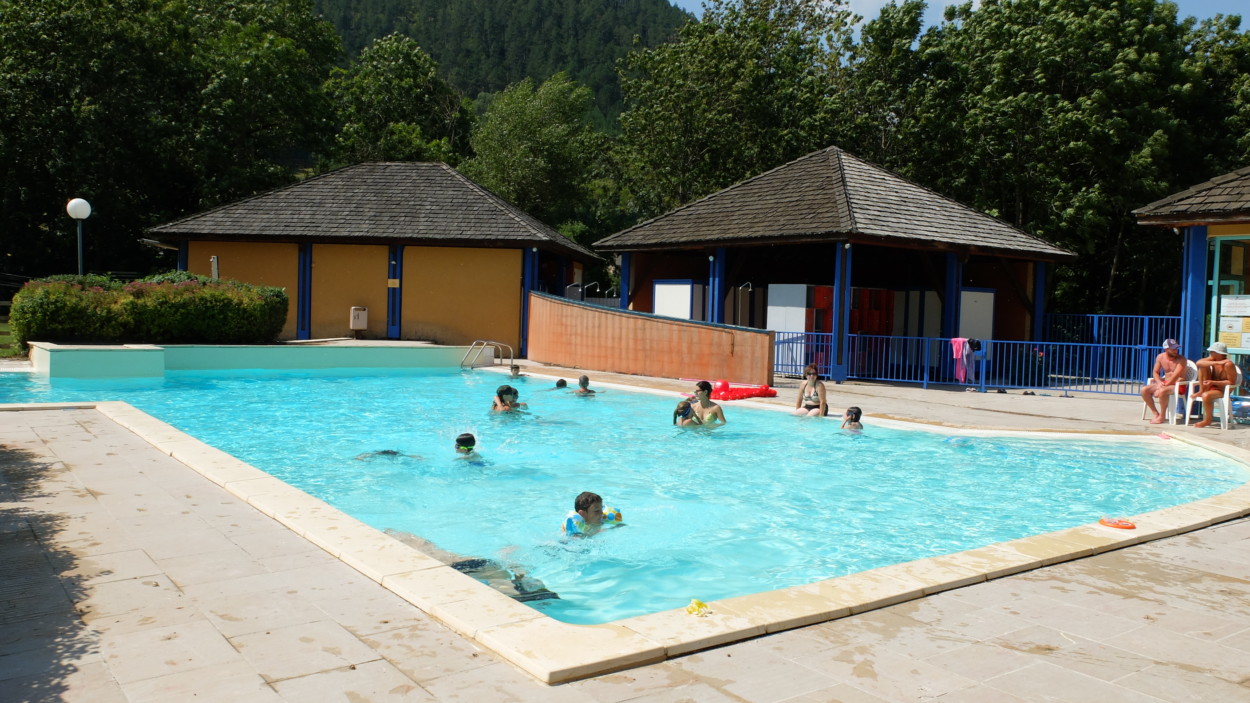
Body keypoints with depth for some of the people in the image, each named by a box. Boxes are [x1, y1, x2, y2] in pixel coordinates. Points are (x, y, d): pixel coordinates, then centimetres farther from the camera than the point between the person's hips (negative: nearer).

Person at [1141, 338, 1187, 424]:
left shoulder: (1181, 359, -14)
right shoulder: (1160, 357, 2)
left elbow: (1175, 376, -22)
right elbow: (1155, 372, 7)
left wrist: (1163, 386, -26)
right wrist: (1159, 382, -13)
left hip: (1177, 385, -6)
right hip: (1165, 383, 6)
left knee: (1162, 391, -36)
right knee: (1144, 390, -12)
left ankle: (1162, 416, -18)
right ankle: (1156, 413, -3)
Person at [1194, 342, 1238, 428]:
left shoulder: (1228, 364, -24)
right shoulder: (1213, 359, -5)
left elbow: (1232, 382, -23)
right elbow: (1198, 363, -22)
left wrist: (1213, 382, -26)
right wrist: (1217, 363, -31)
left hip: (1222, 390, -7)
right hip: (1211, 387, 7)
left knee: (1206, 395, -36)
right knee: (1203, 366, -9)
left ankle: (1207, 420, -13)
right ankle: (1201, 391, -3)